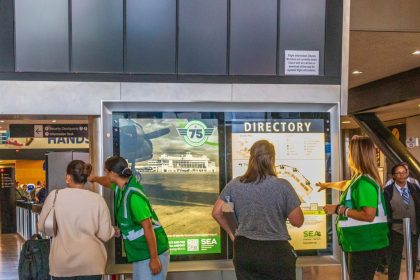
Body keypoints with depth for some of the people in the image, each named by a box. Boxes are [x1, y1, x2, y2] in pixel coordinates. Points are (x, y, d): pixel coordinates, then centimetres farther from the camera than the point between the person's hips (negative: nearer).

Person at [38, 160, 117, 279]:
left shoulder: (54, 196, -6)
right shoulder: (97, 199, -8)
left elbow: (42, 226, 4)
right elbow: (104, 234, -6)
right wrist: (114, 231, 17)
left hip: (62, 263, 1)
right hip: (90, 263, 0)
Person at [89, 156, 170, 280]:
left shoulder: (133, 195, -24)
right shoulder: (122, 186, 3)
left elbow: (148, 227, -25)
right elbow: (109, 182, 29)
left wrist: (154, 259, -23)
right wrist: (94, 178, 47)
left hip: (151, 252, -9)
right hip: (140, 252, 9)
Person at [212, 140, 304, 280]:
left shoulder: (234, 185, -1)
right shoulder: (282, 186, -11)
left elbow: (217, 213, 4)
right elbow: (297, 221, -6)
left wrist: (232, 233, 16)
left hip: (244, 251, 3)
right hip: (276, 252, -3)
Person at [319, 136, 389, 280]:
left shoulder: (365, 182, -21)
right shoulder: (359, 178, 11)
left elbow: (368, 216, -28)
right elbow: (347, 185, 35)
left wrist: (339, 209, -21)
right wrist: (327, 185, 50)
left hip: (366, 246, -10)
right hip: (358, 244, 10)